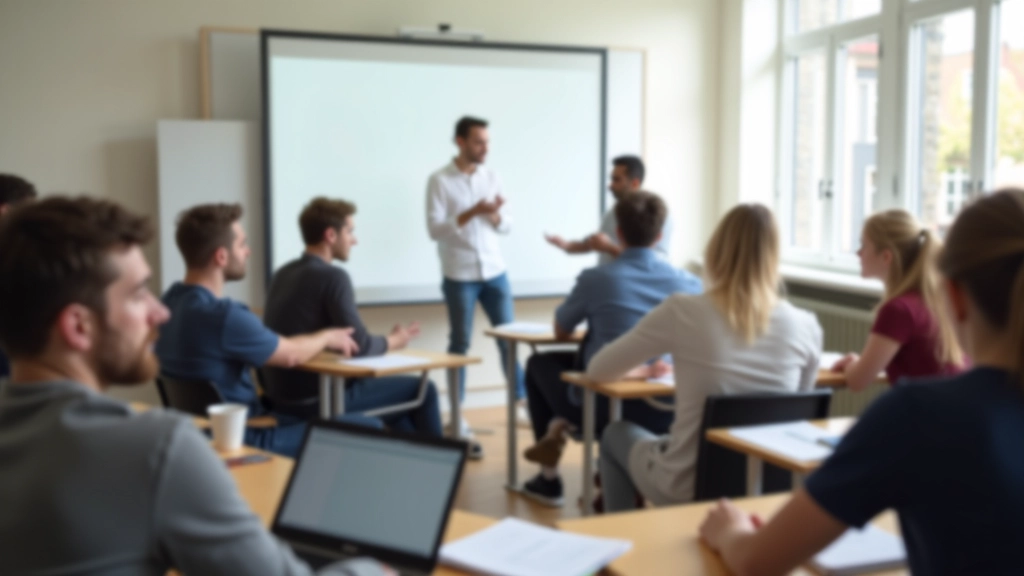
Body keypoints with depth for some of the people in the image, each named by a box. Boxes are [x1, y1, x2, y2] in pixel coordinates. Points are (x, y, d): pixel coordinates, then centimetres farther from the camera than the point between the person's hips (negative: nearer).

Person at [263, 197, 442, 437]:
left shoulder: (283, 273, 8)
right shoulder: (332, 276, -18)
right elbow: (361, 346, -19)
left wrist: (385, 340, 10)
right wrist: (393, 341, 2)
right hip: (313, 398, -9)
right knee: (422, 390, 7)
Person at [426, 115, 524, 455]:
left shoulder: (491, 177, 7)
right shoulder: (440, 180, -6)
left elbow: (506, 227, 8)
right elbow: (435, 229, -13)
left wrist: (495, 215, -14)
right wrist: (472, 212, -23)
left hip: (495, 272, 4)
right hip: (459, 276, -4)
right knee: (460, 343, 3)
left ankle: (522, 400, 20)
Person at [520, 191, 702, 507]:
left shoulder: (595, 279, -8)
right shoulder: (689, 284, -1)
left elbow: (561, 332, 9)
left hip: (607, 408, -3)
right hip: (667, 411, 4)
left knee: (540, 363, 23)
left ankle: (549, 479, 26)